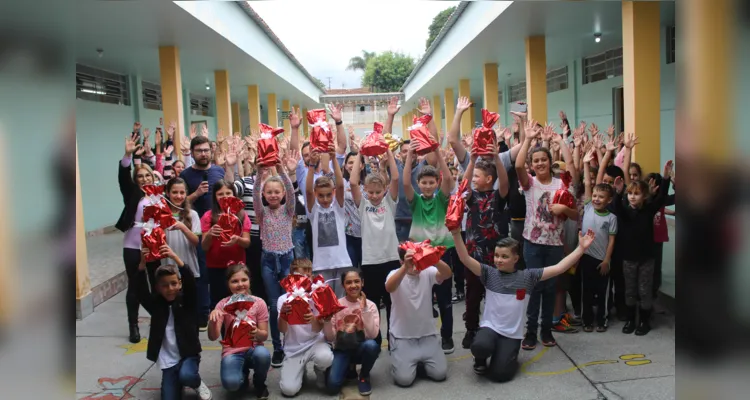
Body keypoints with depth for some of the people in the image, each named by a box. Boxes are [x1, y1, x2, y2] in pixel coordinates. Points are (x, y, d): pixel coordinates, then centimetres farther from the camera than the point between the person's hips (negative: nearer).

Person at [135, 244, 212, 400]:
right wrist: (142, 264, -28)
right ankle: (177, 381, 27)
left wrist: (175, 257, -35)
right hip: (167, 361, 3)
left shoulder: (187, 301, -3)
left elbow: (190, 281, -20)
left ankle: (198, 384, 2)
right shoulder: (156, 304, 3)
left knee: (186, 376, -33)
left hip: (188, 354, -3)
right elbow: (142, 292, -13)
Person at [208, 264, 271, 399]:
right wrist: (212, 319, -33)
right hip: (232, 352, 0)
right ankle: (243, 372, 10)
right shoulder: (223, 304, -6)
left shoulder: (259, 303, -6)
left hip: (253, 348, 0)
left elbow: (264, 335, -5)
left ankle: (259, 383, -1)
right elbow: (213, 337, -13)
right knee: (231, 383, -31)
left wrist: (256, 333, -29)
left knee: (263, 354, -37)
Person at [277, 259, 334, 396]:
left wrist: (313, 319, -38)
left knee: (325, 358, -35)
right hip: (293, 349, 0)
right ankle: (301, 371, 20)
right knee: (289, 389, -16)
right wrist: (282, 314, -38)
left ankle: (320, 371, 5)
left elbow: (318, 330, -14)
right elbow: (282, 330, -16)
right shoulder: (283, 299, -7)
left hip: (314, 342, 0)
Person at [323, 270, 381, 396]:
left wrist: (364, 309, -23)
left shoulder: (370, 305, -6)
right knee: (333, 385, -23)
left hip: (361, 348, 0)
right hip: (342, 350, 0)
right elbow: (330, 338, -6)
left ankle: (364, 376, -5)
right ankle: (349, 369, 13)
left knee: (371, 345, -35)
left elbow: (373, 335, -20)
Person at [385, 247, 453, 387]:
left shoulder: (427, 272, -5)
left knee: (440, 374, -9)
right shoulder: (396, 274, -12)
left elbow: (447, 274, -26)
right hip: (402, 337, -2)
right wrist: (405, 267, -53)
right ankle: (402, 359, 19)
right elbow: (389, 288, -36)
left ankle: (421, 360, 22)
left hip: (427, 335, 2)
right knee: (404, 378, -15)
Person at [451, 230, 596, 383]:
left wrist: (581, 248, -10)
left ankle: (509, 357, 23)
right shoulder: (490, 273, -3)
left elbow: (558, 268, -5)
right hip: (490, 327, 0)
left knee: (499, 374, -14)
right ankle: (481, 360, 5)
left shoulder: (527, 276, -1)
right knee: (480, 346, -35)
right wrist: (456, 234, -28)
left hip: (512, 334, 1)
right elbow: (466, 259, -14)